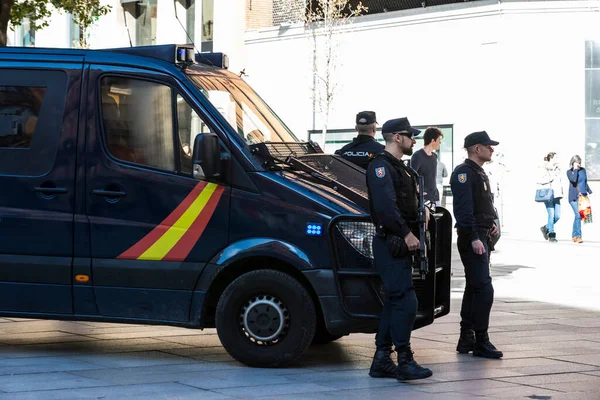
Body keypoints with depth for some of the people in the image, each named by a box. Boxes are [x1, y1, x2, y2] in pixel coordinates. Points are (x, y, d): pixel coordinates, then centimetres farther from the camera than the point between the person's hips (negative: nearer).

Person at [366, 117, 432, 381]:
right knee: (405, 300, -15)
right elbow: (385, 205, -23)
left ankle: (381, 361, 14)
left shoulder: (401, 168, 22)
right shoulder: (382, 166, -12)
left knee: (394, 301, 10)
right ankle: (405, 361, -15)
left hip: (400, 244, 11)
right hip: (390, 243, -11)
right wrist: (406, 233, -22)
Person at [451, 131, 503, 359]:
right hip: (473, 239, -10)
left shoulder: (480, 173, 19)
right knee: (484, 289, -13)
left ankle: (466, 340, 18)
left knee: (473, 289, 12)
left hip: (483, 239, 10)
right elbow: (463, 209, -21)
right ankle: (481, 343, -10)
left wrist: (493, 224, 15)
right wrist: (474, 238, -25)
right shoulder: (464, 173, -13)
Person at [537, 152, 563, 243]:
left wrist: (561, 192, 15)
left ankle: (546, 228, 24)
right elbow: (539, 180, -11)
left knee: (557, 216, 1)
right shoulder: (543, 168, -2)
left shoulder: (557, 169, 18)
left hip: (556, 195, 7)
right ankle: (551, 235, -2)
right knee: (551, 214, -10)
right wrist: (551, 178, -15)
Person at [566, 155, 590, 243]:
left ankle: (574, 236, 17)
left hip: (583, 196, 5)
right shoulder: (569, 172, -3)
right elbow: (573, 180, -23)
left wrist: (589, 191, 20)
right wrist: (575, 169, -16)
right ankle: (578, 236, -14)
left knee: (578, 216, 7)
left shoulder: (583, 170, 13)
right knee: (578, 215, -16)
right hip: (574, 197, -5)